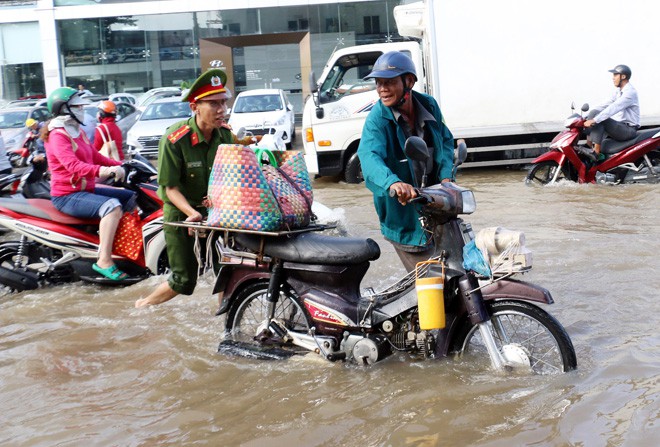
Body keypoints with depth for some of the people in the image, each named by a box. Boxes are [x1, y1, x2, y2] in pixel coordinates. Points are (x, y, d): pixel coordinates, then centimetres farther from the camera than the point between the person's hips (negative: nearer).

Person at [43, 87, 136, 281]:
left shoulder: (78, 132, 15)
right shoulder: (58, 136, -16)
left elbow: (96, 157, 16)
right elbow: (73, 165, -33)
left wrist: (123, 166, 3)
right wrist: (103, 171, -47)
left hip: (87, 189, 10)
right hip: (67, 196, -10)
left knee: (132, 198, 8)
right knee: (112, 206, -33)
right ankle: (104, 261, -34)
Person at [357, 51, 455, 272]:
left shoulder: (428, 105, -2)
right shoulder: (377, 118, -18)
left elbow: (446, 140, 10)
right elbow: (370, 156, -35)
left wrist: (446, 175, -9)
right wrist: (393, 182, -56)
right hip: (403, 217, -5)